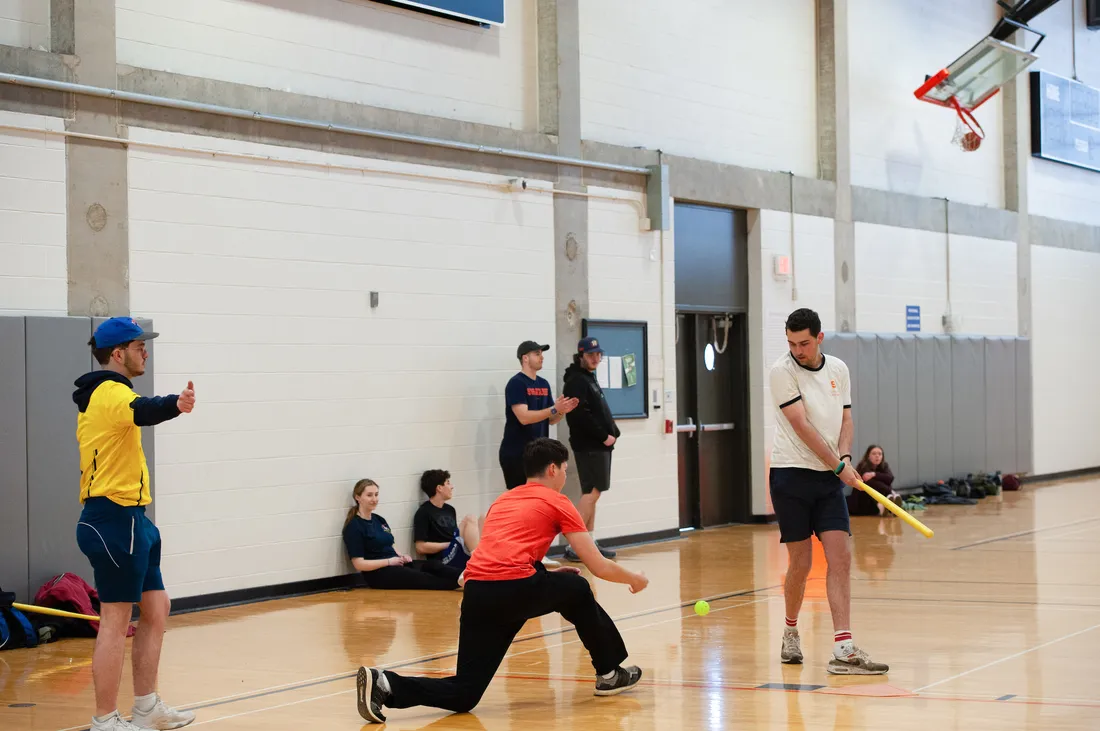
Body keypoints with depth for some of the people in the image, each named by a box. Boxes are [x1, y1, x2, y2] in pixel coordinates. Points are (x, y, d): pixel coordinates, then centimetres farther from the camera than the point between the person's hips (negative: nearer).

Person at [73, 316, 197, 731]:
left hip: (128, 518, 11)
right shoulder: (112, 393, -17)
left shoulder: (102, 394, 16)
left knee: (156, 608, 14)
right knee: (116, 621, -5)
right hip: (115, 520, -11)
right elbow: (143, 411, -41)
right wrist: (176, 404, -61)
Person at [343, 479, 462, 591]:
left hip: (396, 565, 8)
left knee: (433, 566, -18)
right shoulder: (354, 527, -8)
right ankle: (459, 582, -47)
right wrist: (390, 561, -14)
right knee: (424, 578, -28)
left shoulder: (379, 520, 17)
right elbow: (359, 564, -14)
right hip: (378, 573, -8)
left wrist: (401, 557, 2)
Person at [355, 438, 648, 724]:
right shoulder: (557, 502, 12)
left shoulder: (502, 500, 30)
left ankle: (384, 684, -15)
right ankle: (609, 672, 35)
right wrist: (633, 579, 33)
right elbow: (599, 566, 14)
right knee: (578, 591, 25)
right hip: (514, 589, -6)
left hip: (475, 594, 6)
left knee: (463, 696, 5)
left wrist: (549, 574, 45)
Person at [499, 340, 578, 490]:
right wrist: (554, 409, -25)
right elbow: (524, 417, -22)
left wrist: (561, 411, -6)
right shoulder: (516, 383, -11)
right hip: (516, 453, -8)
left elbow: (550, 419, 15)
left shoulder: (544, 384, 12)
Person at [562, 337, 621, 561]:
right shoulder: (577, 381, -11)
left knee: (592, 493, 10)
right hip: (589, 446, -10)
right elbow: (581, 415, -22)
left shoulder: (589, 379, 19)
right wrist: (604, 436, -17)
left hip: (599, 444, 10)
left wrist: (613, 433, 6)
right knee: (592, 492, -12)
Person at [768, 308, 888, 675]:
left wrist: (845, 455, -7)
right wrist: (838, 466, -16)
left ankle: (842, 650, -12)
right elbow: (802, 426, -14)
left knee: (841, 558, -7)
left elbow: (845, 419, 13)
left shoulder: (838, 369, 8)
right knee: (801, 562, 0)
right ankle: (791, 632, 25)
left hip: (829, 478, 4)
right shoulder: (782, 371, -8)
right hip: (792, 475, -4)